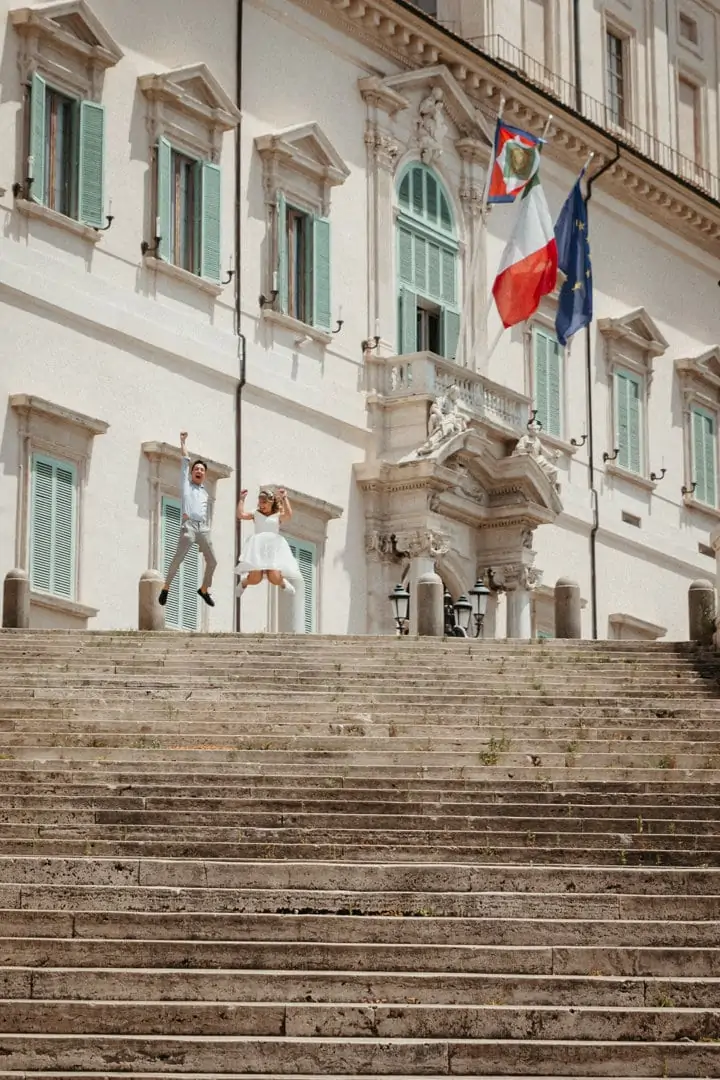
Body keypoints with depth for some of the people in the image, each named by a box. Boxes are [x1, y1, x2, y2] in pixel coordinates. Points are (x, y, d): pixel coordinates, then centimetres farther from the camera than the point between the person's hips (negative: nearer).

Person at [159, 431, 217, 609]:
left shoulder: (205, 492, 25)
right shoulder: (186, 484, 14)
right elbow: (185, 460, 9)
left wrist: (208, 533, 15)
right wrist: (183, 442, 10)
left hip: (203, 528, 5)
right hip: (189, 526, -5)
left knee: (212, 561, 3)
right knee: (178, 558, -15)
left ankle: (204, 589, 20)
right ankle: (166, 588, -5)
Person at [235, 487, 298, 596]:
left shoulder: (278, 516, 15)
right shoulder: (256, 514, 18)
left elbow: (288, 515, -6)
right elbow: (241, 515, 6)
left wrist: (284, 498, -3)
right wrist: (242, 499, 9)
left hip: (274, 547, -1)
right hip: (258, 546, 1)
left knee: (274, 578, -19)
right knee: (255, 579, -16)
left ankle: (284, 583, 21)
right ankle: (243, 582, 22)